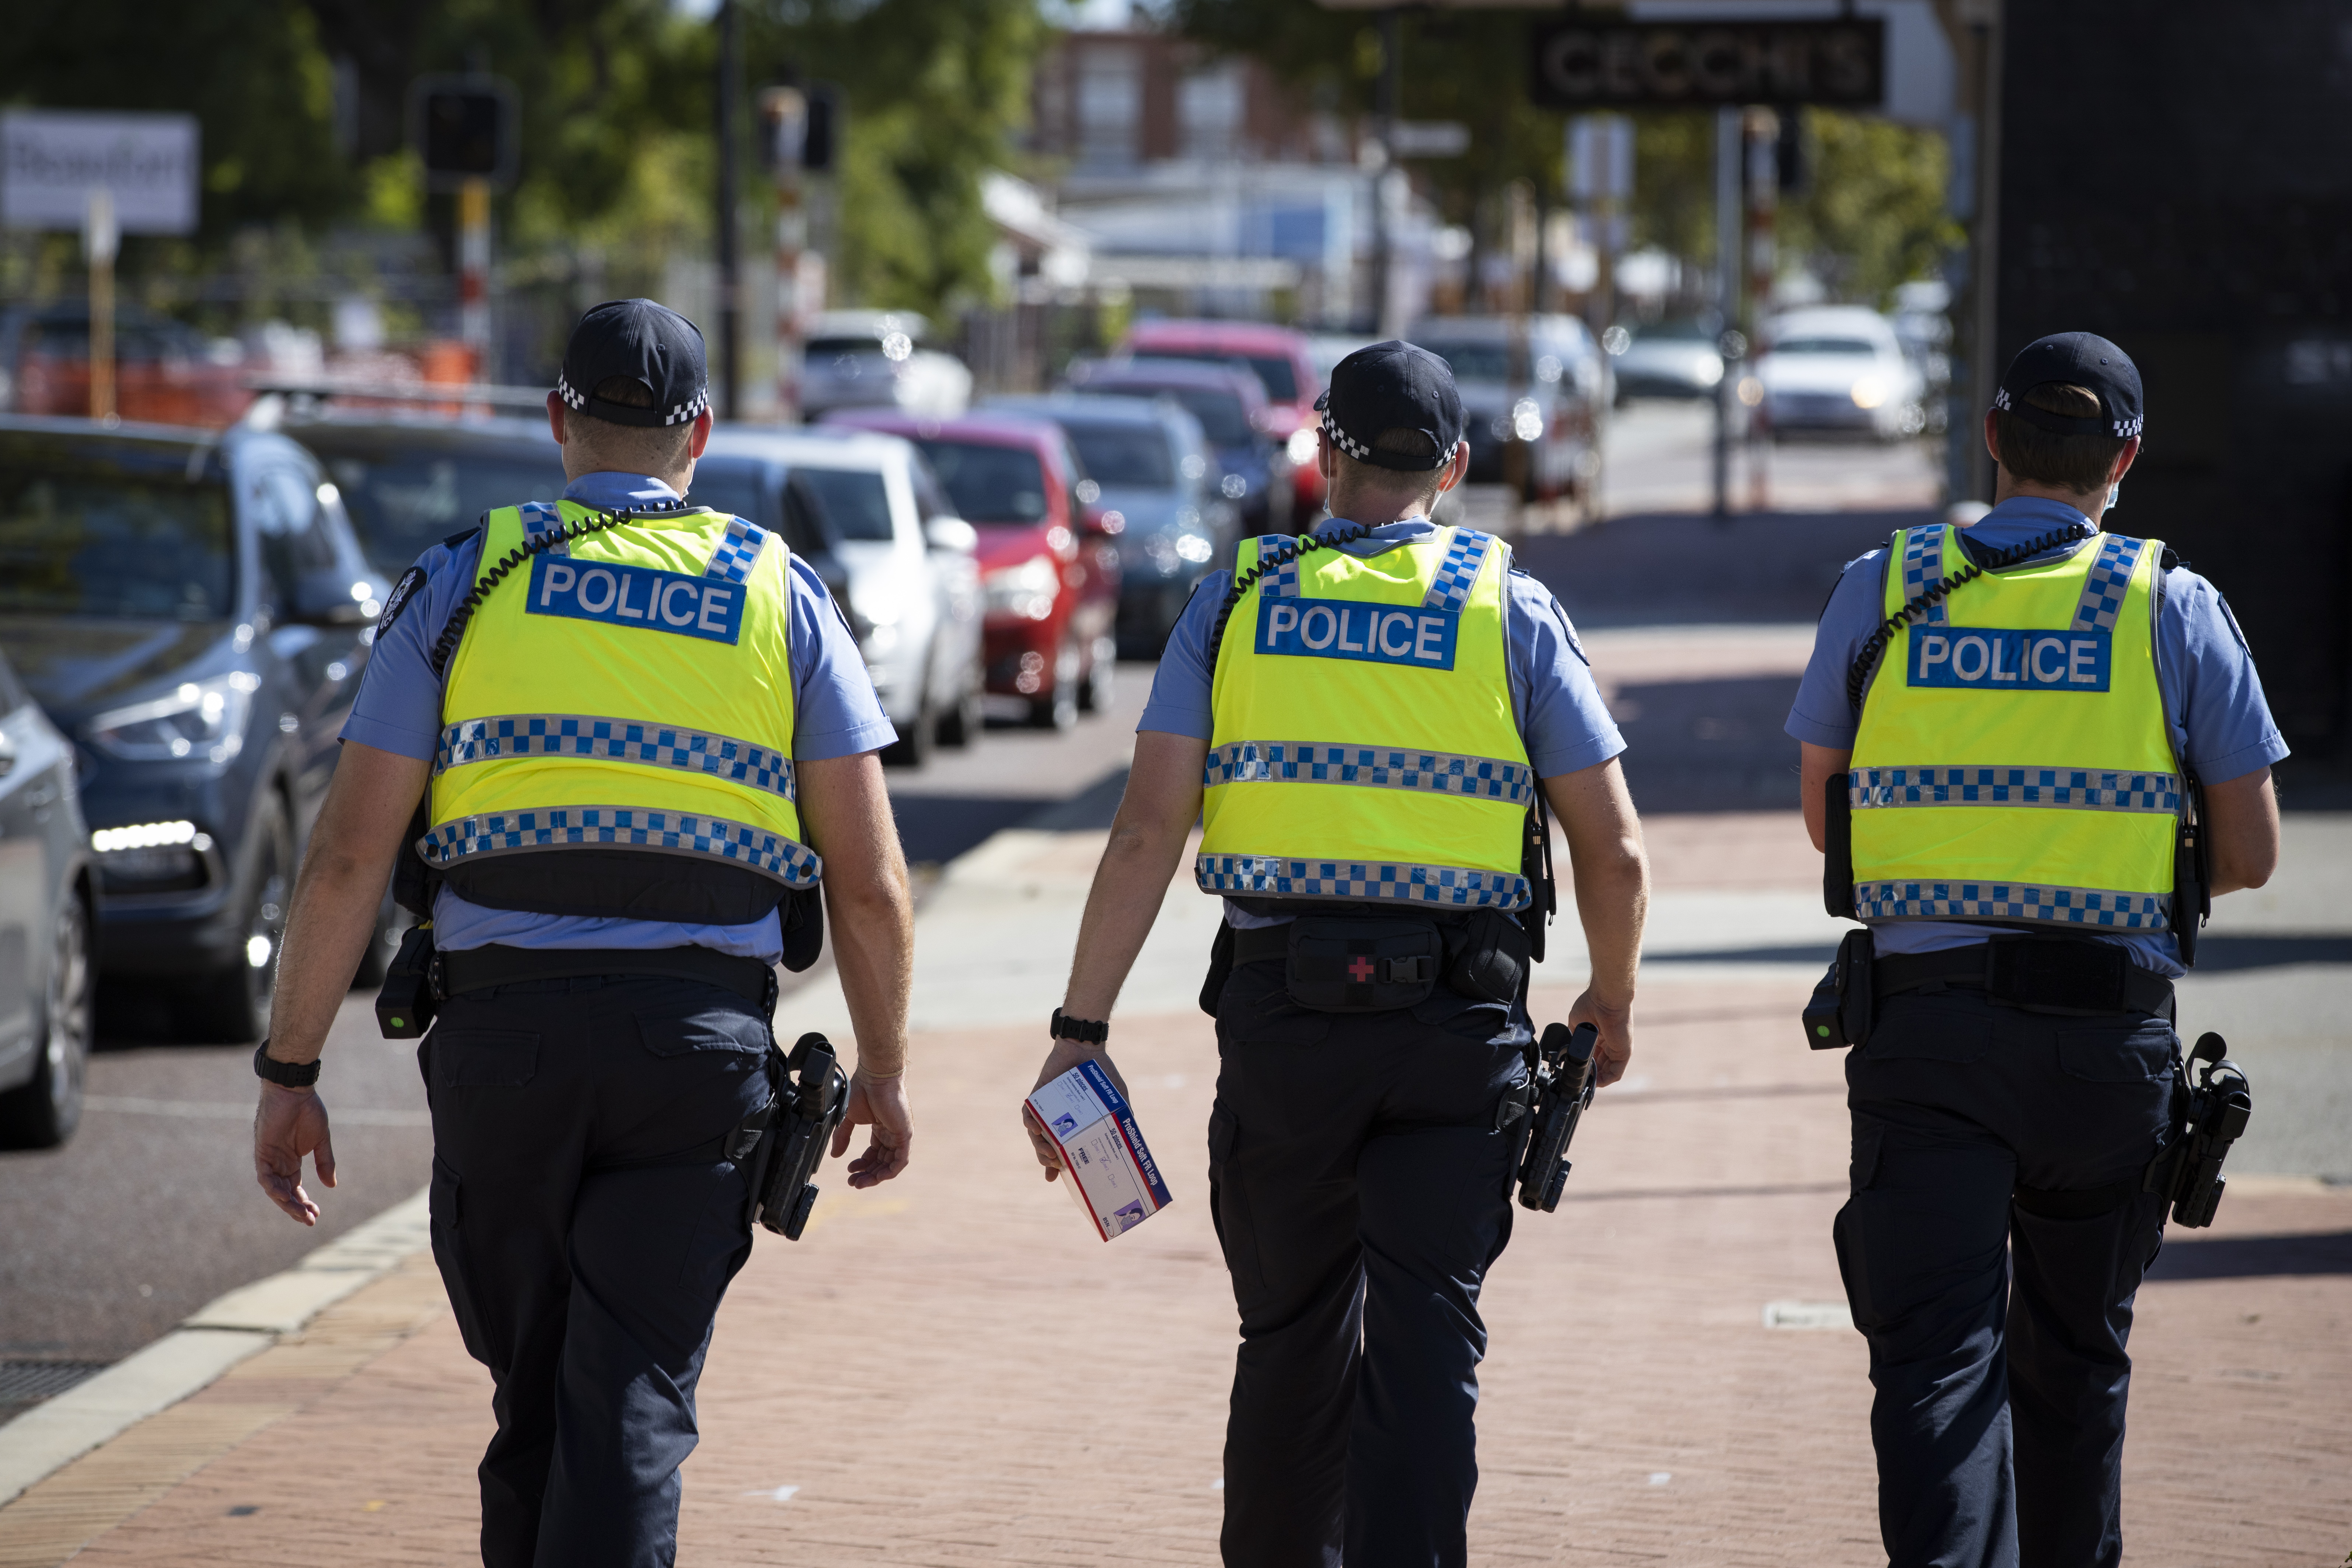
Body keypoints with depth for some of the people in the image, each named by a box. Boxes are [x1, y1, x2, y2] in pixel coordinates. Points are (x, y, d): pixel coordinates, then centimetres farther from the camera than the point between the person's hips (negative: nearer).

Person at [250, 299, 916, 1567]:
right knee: (629, 1411, -3)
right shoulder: (778, 595, 7)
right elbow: (871, 886, 4)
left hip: (503, 1034, 1)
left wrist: (289, 1071, 5)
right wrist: (881, 1072, 17)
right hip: (700, 1040, 0)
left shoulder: (463, 583, 5)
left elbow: (347, 860, -1)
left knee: (533, 1401, 16)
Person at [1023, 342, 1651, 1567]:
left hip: (1280, 1012, 1)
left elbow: (1146, 834, -2)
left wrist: (1081, 1028, -1)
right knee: (1424, 1340, -2)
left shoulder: (1237, 605, 6)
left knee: (1293, 1333, 15)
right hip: (1458, 1021, -1)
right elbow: (1614, 853, 3)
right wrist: (1612, 1001, 21)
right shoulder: (1513, 612, 4)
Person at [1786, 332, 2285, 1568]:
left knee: (1935, 1359, -6)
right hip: (2109, 1038, 0)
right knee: (2074, 1353, 16)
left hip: (1922, 1017, 0)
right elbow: (2251, 854, 2)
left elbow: (1826, 824, 12)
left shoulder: (1881, 589, 3)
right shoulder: (2173, 608, 0)